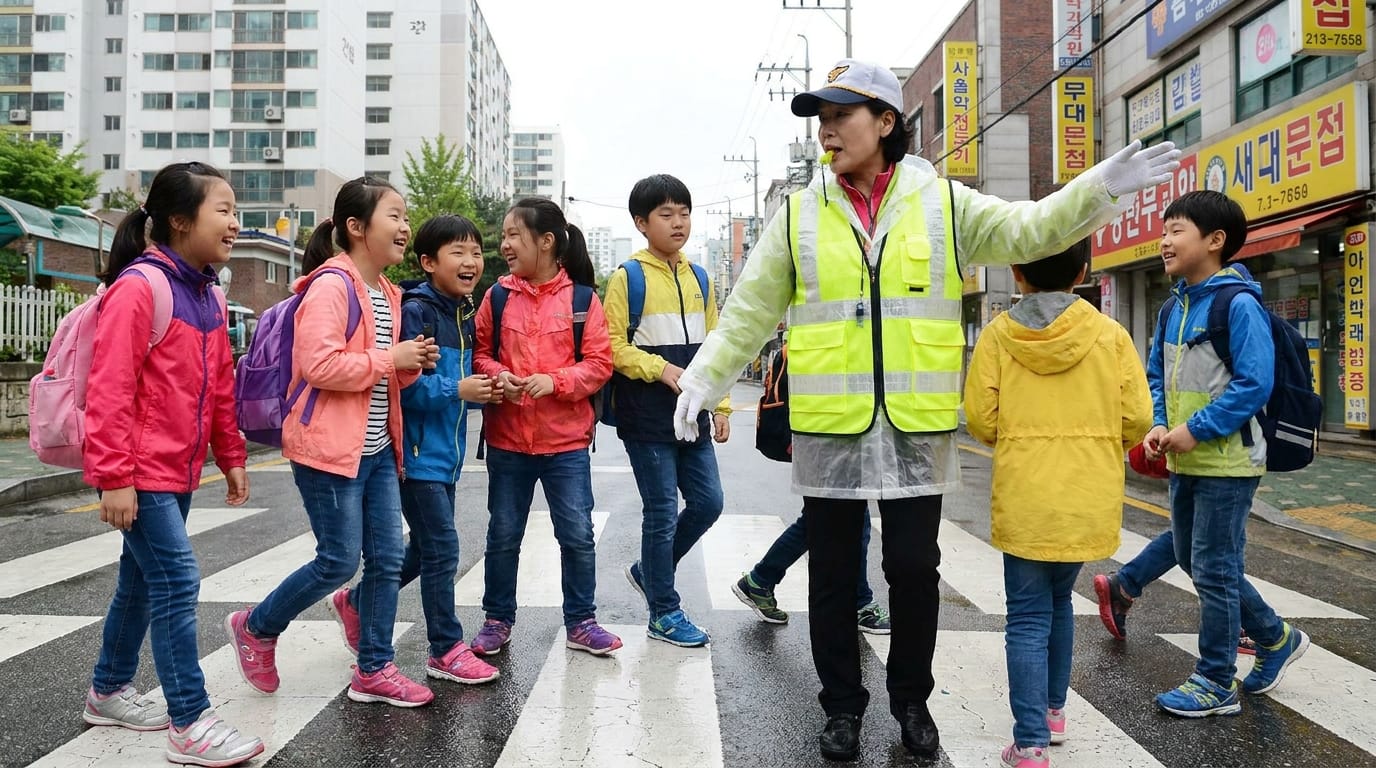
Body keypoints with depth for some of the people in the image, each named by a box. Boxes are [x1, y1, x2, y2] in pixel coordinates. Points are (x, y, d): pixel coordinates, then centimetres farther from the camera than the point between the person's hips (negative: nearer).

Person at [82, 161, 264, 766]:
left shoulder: (206, 295, 11)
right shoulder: (138, 287, -16)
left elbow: (220, 385, 16)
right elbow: (110, 390, -20)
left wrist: (231, 457, 17)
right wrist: (114, 477, -20)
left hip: (178, 471, 9)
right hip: (140, 473, -9)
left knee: (141, 580, 19)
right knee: (176, 581, -9)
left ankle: (108, 691, 36)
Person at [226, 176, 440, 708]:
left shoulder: (386, 293, 15)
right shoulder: (332, 285, -14)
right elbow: (318, 365, -25)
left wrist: (411, 366, 4)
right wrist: (390, 359, -19)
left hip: (377, 449, 9)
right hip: (329, 447, -9)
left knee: (387, 559, 8)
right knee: (339, 561, -1)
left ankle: (374, 670, 21)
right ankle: (256, 628, 26)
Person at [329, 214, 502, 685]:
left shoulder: (463, 314, 12)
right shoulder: (415, 311, -16)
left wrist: (482, 390, 2)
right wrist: (457, 390, -22)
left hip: (445, 452, 9)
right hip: (417, 451, -9)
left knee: (426, 549, 18)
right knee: (441, 549, -3)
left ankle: (354, 603, 39)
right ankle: (446, 650, 12)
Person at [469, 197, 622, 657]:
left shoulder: (582, 298, -3)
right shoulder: (497, 296, 3)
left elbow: (599, 362, -5)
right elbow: (479, 353, 8)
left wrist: (555, 381, -19)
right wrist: (496, 376, -13)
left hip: (566, 440, -2)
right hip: (507, 439, 2)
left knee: (577, 535, 5)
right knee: (503, 534, 13)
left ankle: (580, 622, 23)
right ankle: (497, 619, 30)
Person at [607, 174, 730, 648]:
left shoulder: (698, 279, 12)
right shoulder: (628, 278, -6)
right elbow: (612, 346, -9)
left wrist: (721, 404, 9)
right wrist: (662, 369, -20)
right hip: (647, 419, -6)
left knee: (708, 502, 8)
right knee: (662, 512, 1)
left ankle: (649, 571, 30)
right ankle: (664, 614, 16)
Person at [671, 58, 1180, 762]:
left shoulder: (944, 203, 4)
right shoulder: (799, 214, 4)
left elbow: (1028, 229, -2)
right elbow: (749, 312, 5)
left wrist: (1101, 187, -18)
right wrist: (703, 376, -1)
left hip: (916, 428, 0)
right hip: (829, 428, 1)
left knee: (914, 571, 10)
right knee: (833, 576, 11)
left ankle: (912, 700, 32)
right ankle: (842, 705, 29)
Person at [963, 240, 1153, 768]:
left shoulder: (999, 334, -5)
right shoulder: (1110, 334, -2)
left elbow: (979, 419, -7)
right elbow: (1137, 418, -3)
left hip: (1024, 502, -2)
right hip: (1089, 501, 3)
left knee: (1029, 617, 4)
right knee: (1060, 601, 22)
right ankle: (1053, 710, 36)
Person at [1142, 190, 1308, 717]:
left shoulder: (1239, 304, -15)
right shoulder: (1176, 307, 10)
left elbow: (1254, 383, -20)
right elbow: (1157, 375, 15)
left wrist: (1196, 430, -20)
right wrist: (1158, 424, -2)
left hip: (1225, 464, -9)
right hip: (1184, 463, 9)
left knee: (1213, 571, 0)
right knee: (1193, 562, 17)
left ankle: (1216, 684, 15)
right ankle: (1276, 638, 37)